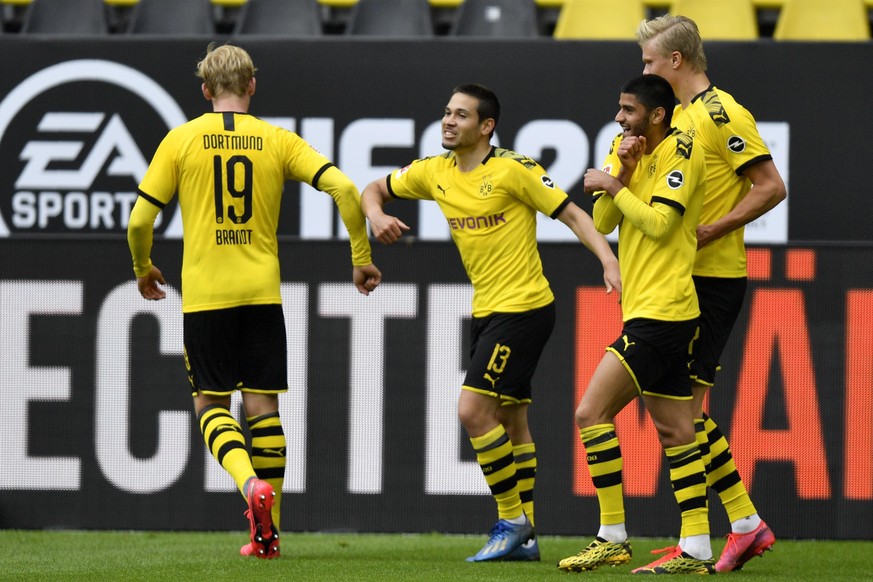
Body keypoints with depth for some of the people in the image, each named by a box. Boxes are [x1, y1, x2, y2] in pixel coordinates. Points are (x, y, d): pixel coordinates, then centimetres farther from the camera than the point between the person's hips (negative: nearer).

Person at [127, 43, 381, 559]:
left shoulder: (181, 140, 0)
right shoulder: (277, 140, 3)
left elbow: (140, 220, -1)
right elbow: (344, 188, -6)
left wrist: (143, 269, 19)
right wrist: (362, 258, 5)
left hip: (204, 296, -1)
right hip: (262, 293, 1)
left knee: (211, 405, 6)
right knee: (263, 405, 8)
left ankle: (252, 484, -22)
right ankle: (267, 532, 8)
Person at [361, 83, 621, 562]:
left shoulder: (513, 169, -14)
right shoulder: (434, 173, 6)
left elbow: (571, 214, -12)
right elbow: (375, 189, 18)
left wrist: (609, 261, -25)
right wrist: (376, 215, -5)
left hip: (523, 307, -8)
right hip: (486, 311, 8)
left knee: (473, 409, -16)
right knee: (510, 421, 11)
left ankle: (512, 520, -5)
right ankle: (524, 536, 17)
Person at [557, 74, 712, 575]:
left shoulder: (681, 150, -9)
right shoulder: (631, 152, 16)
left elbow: (659, 223, -18)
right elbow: (602, 224, 7)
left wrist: (613, 186, -9)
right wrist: (621, 173, -7)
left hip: (661, 311, -9)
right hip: (644, 309, 9)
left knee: (592, 412, -12)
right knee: (674, 430, 7)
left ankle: (613, 538, -10)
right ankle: (697, 550, 7)